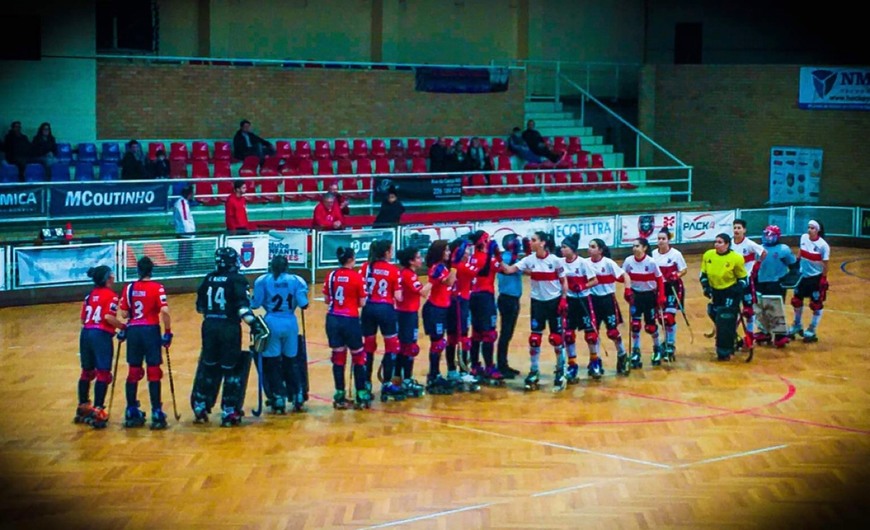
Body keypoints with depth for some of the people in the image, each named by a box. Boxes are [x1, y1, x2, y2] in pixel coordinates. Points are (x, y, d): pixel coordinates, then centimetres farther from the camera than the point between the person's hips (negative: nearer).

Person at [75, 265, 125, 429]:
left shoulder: (90, 295, 15)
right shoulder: (110, 295, -5)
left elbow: (83, 318, 14)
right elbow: (108, 317, -18)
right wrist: (123, 327, -6)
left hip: (86, 334, 7)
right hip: (101, 335, -7)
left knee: (87, 372, 18)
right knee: (103, 374, -5)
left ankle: (83, 409, 27)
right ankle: (97, 411, -12)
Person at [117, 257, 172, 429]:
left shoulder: (129, 288, 4)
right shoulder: (157, 288, -6)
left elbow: (124, 314, 2)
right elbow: (164, 311, -16)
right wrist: (167, 332, -6)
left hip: (133, 331, 3)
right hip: (151, 330, -3)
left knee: (133, 372, 11)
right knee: (154, 373, 1)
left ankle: (131, 413, 16)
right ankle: (156, 414, -1)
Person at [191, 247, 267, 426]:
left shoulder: (209, 279, 8)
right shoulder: (237, 280, -7)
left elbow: (200, 306, 15)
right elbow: (243, 305, -19)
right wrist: (254, 323, -22)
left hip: (209, 326, 5)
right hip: (229, 329, -5)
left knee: (208, 366, 16)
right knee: (231, 369, 1)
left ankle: (200, 407, 22)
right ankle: (228, 412, 0)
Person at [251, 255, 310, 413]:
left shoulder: (262, 281, -3)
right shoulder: (296, 280, 0)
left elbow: (255, 304, -4)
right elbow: (303, 304, -4)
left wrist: (250, 300, 18)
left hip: (271, 323, -2)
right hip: (290, 323, 2)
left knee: (273, 363, 6)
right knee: (291, 361, 16)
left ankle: (279, 400, 4)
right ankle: (298, 398, 16)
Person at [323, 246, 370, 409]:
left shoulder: (331, 276, 1)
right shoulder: (357, 277, -9)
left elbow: (326, 300, 5)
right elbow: (362, 303, -8)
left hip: (332, 320, 4)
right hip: (350, 320, -4)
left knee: (338, 357, 9)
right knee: (358, 357, 9)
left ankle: (340, 397, 10)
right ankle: (361, 396, 11)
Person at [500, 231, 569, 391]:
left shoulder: (555, 260, -11)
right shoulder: (529, 260, -5)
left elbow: (563, 281, -2)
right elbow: (509, 269, -13)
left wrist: (564, 299, -10)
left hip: (554, 301, -2)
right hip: (537, 302, 2)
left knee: (556, 338, 3)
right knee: (534, 338, 0)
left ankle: (561, 371, 18)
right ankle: (534, 371, 11)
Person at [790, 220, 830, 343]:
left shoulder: (823, 245, -18)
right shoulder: (803, 238, -3)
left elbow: (825, 264, -14)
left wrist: (823, 280, -14)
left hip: (816, 277, -6)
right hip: (803, 275, 6)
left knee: (816, 305, 2)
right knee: (797, 301, 15)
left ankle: (811, 331, 15)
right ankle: (797, 327, 34)